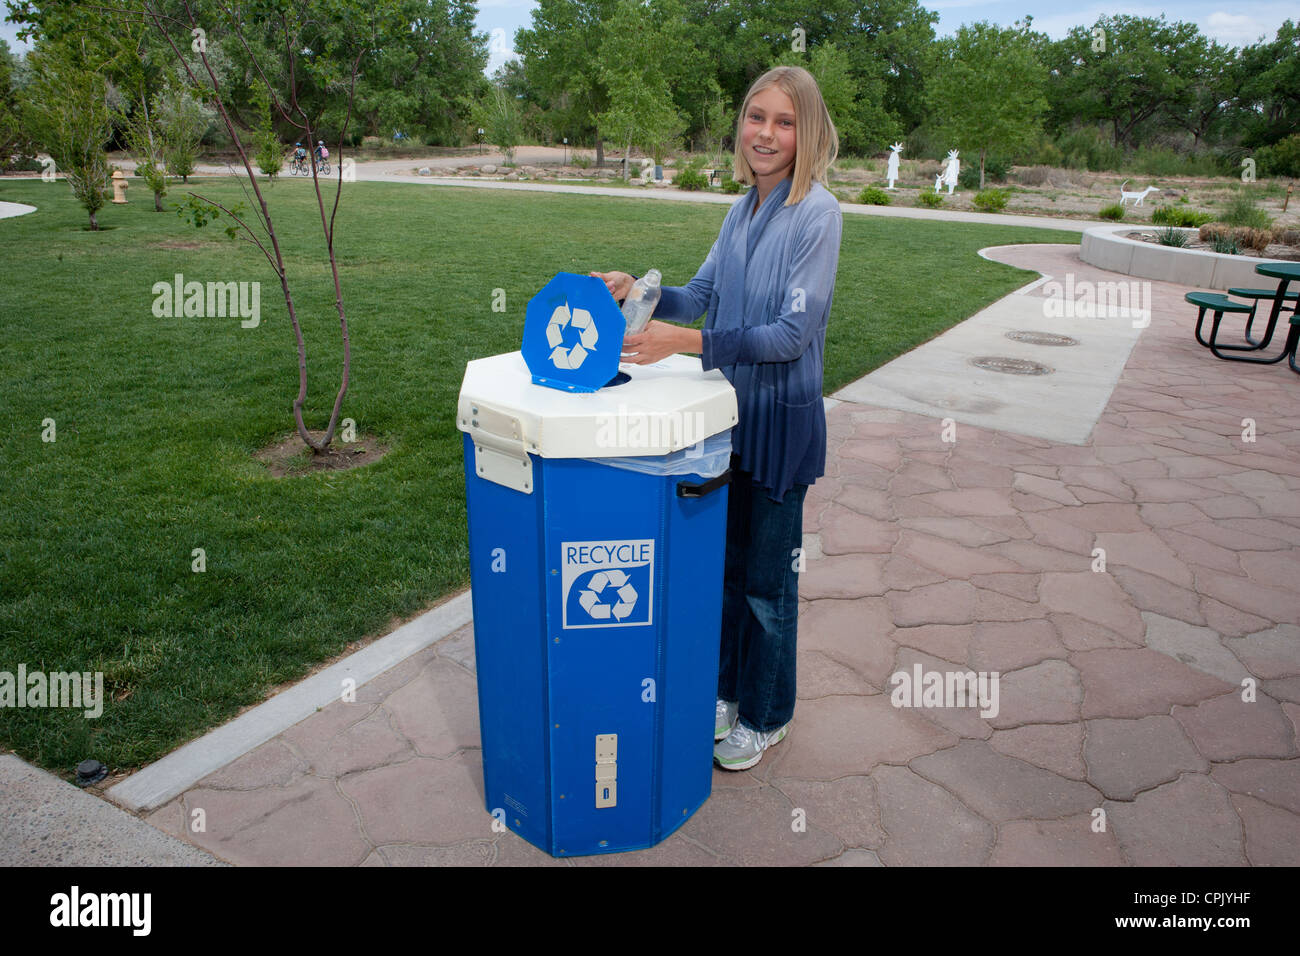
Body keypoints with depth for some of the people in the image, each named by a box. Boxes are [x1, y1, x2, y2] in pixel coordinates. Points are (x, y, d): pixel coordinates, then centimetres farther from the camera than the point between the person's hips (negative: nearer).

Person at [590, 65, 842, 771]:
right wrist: (637, 291, -5)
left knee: (768, 579, 8)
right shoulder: (742, 210, 7)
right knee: (725, 563, 18)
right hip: (732, 412, 7)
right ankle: (727, 689, 39)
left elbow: (793, 331, -23)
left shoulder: (817, 213, -16)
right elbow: (703, 295, 13)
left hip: (782, 418, -7)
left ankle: (765, 718, 29)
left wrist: (686, 341, -31)